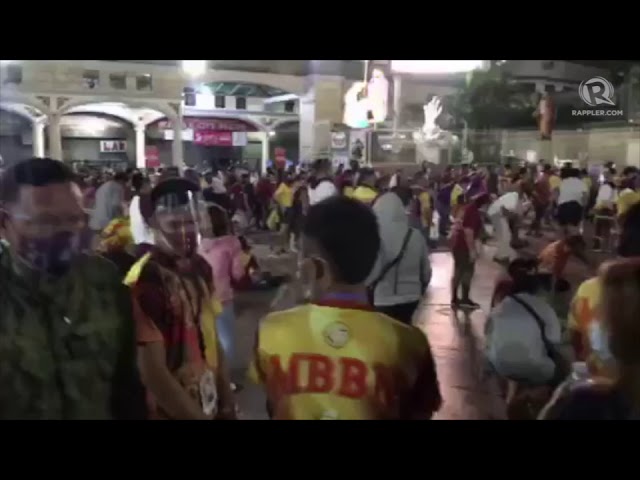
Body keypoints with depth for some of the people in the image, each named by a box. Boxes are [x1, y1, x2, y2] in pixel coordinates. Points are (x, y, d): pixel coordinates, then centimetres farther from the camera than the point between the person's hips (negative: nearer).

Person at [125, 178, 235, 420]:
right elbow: (154, 373, -22)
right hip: (172, 412, -6)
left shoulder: (201, 268, 1)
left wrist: (227, 404, 5)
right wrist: (198, 416, -15)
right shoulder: (145, 279, -22)